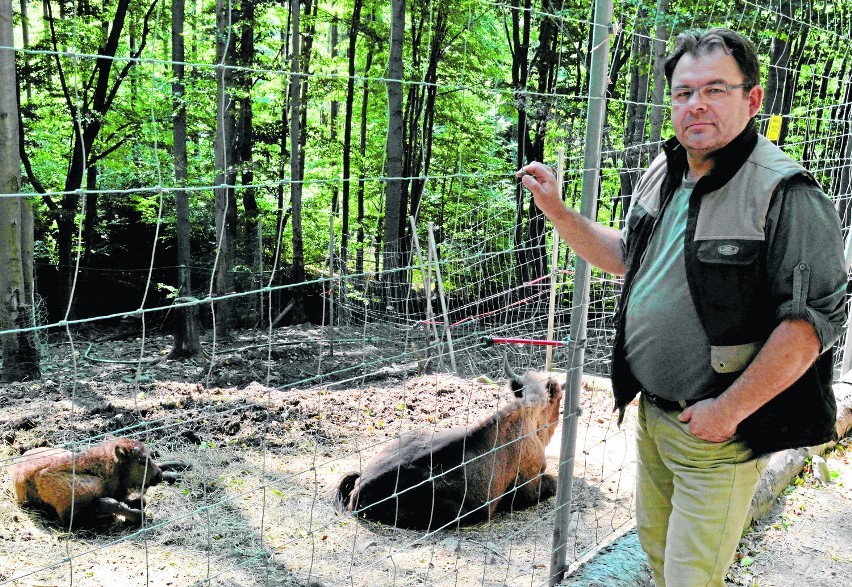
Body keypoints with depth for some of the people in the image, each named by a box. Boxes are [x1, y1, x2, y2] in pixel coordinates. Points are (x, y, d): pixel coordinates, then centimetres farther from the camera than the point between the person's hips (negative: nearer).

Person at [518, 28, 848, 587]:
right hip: (651, 414, 8)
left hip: (719, 430, -7)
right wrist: (557, 210, 9)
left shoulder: (786, 194, -20)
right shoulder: (662, 176, 5)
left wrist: (728, 410, -21)